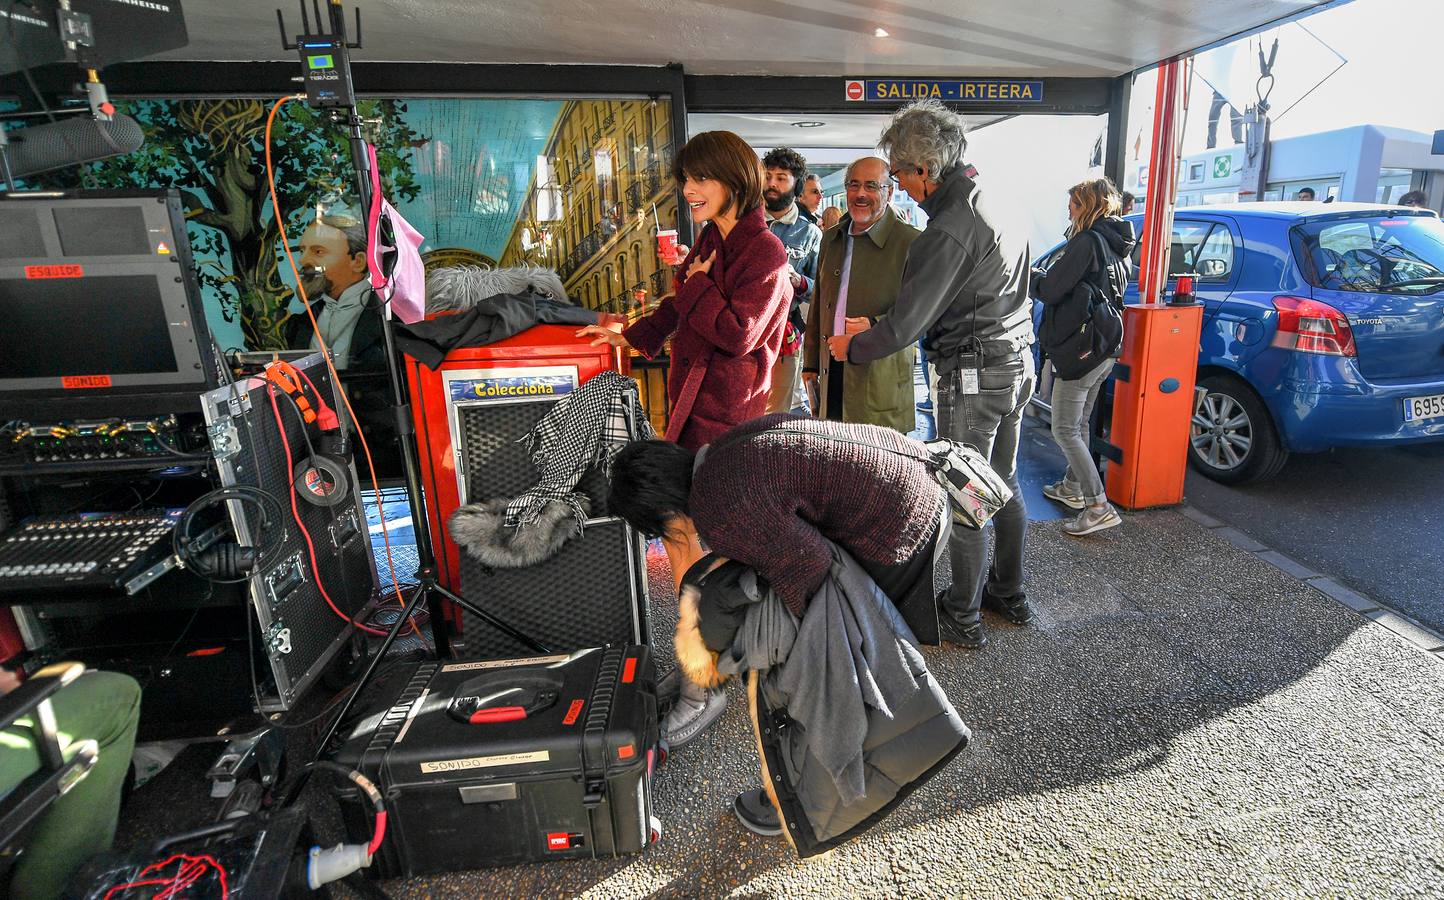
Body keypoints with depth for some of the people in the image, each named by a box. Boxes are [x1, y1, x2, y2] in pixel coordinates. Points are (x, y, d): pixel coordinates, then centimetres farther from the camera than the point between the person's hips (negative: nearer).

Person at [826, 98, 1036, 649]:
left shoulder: (949, 230, -21)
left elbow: (906, 324, -22)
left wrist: (851, 346, -3)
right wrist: (874, 324, 12)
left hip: (973, 374, -9)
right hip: (1016, 361, 9)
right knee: (1003, 482, 19)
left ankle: (963, 619, 18)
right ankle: (1010, 596, 35)